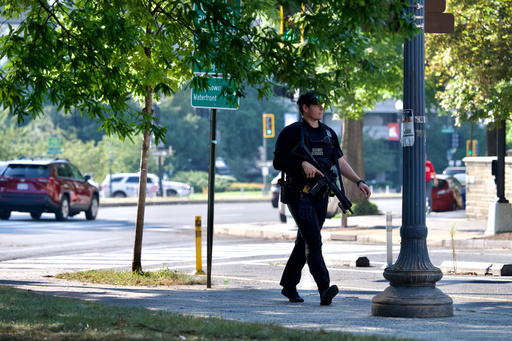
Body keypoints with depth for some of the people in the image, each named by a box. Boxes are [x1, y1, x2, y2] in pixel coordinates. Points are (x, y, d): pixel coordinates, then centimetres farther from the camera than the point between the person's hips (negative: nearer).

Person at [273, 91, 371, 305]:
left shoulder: (329, 134, 15)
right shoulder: (291, 133, -4)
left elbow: (340, 163, 18)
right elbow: (278, 162, -7)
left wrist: (359, 182, 7)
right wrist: (302, 164, -20)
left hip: (321, 197, 7)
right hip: (300, 196, -7)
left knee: (304, 243, 14)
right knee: (314, 243, -17)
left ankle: (289, 285, 27)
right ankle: (324, 290, -27)